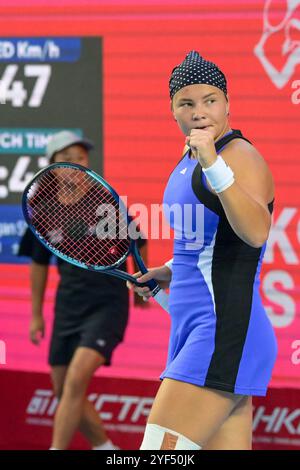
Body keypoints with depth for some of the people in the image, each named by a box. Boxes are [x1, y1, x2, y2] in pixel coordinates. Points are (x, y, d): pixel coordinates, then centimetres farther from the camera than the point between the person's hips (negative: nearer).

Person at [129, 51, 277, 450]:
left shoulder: (241, 157, -11)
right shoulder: (189, 162, 17)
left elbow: (255, 232, -30)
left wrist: (214, 166, -39)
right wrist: (170, 271, 17)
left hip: (225, 334, -10)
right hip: (193, 328, 10)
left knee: (160, 448, -16)